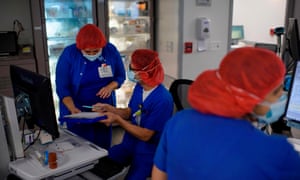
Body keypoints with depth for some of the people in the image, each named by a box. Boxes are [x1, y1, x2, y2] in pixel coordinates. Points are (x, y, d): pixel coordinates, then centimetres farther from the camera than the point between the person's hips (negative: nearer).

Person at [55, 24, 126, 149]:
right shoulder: (69, 54, -14)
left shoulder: (111, 50, -8)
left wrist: (111, 86, -18)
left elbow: (121, 76, 3)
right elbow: (62, 87, -14)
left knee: (102, 147, 14)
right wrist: (72, 109, -29)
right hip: (77, 113, -2)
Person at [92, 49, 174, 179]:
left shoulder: (162, 99, -27)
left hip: (147, 151, -6)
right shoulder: (139, 87, -2)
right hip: (129, 144, 7)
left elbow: (145, 135, -23)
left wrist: (117, 120, -24)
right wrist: (108, 108, -5)